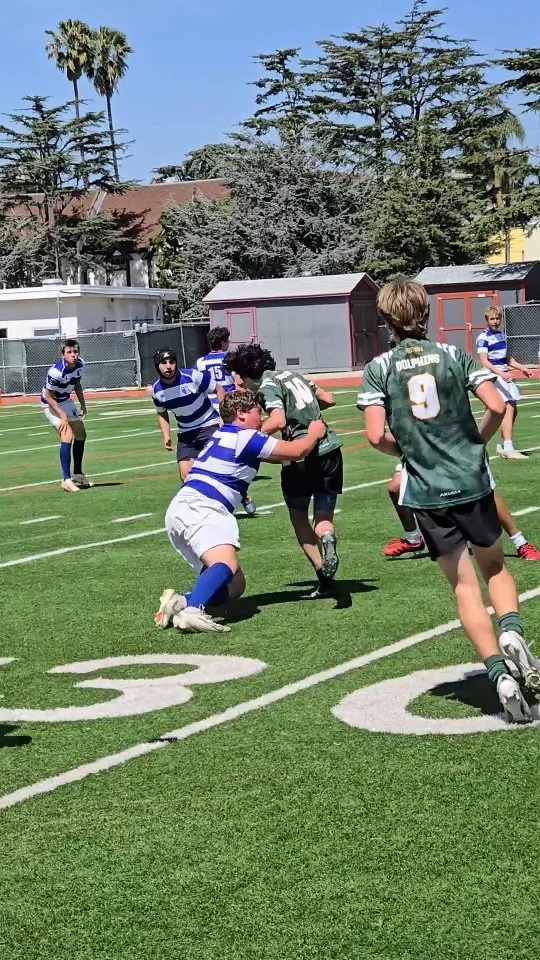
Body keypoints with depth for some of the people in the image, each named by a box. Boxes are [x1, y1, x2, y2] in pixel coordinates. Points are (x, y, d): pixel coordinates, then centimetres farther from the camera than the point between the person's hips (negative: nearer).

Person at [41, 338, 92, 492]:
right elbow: (48, 396, -24)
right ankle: (66, 480, -21)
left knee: (81, 435, 14)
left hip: (66, 401, 8)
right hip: (51, 404, -8)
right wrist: (62, 416, -25)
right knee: (67, 436, -22)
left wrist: (83, 405, 4)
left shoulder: (79, 364, -11)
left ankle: (78, 475, 31)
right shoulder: (56, 372, -34)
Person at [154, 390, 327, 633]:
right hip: (199, 509, -9)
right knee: (226, 565, -32)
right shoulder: (244, 437, -1)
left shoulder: (224, 436, 27)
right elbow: (296, 451, 0)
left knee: (235, 585, 10)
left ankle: (181, 602, -10)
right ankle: (191, 611, -55)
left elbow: (278, 455, 40)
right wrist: (314, 434, 20)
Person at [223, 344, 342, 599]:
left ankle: (324, 577, 1)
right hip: (330, 448, 6)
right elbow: (328, 399, 20)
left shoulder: (267, 386, -6)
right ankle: (326, 539, -23)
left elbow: (277, 421, -23)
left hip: (301, 455, -6)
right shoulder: (291, 374, 16)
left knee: (299, 518, 13)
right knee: (323, 518, 13)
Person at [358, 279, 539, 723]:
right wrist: (477, 442, 10)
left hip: (426, 492, -1)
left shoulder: (379, 368, -2)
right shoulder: (454, 354, 1)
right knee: (494, 566, 21)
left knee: (464, 586, 8)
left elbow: (376, 436, -11)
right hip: (472, 482, 1)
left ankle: (500, 671, -4)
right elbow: (497, 407, -9)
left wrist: (408, 451, 10)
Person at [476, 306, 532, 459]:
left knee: (513, 410, 11)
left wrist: (521, 368, 19)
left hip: (505, 376, 9)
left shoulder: (501, 335, 17)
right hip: (494, 376, -9)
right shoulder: (483, 338, -11)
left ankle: (503, 445, 23)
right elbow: (484, 362, -21)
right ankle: (508, 449, -21)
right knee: (508, 409, -18)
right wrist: (501, 374, -33)